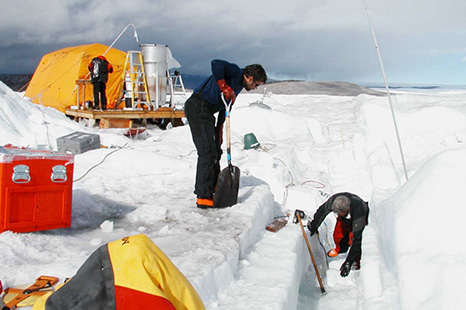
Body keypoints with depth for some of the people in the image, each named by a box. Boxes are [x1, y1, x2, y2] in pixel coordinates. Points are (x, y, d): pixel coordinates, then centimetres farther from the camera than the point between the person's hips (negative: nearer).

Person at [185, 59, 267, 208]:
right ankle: (203, 196, -6)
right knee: (207, 152, -11)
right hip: (198, 108, -10)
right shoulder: (235, 72, -6)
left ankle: (214, 188, 33)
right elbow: (216, 64, -25)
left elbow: (224, 110, 23)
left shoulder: (237, 85, 22)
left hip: (205, 112, 10)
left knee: (215, 150, 17)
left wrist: (219, 133, 18)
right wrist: (225, 87, -21)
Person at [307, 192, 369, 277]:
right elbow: (322, 210, -11)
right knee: (338, 236, -6)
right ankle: (340, 249, 27)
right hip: (345, 219, 4)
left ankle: (358, 259, 5)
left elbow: (357, 239, -41)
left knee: (354, 239, -23)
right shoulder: (333, 200, -35)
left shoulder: (358, 211, -45)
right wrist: (313, 226, 3)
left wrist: (348, 263, -40)